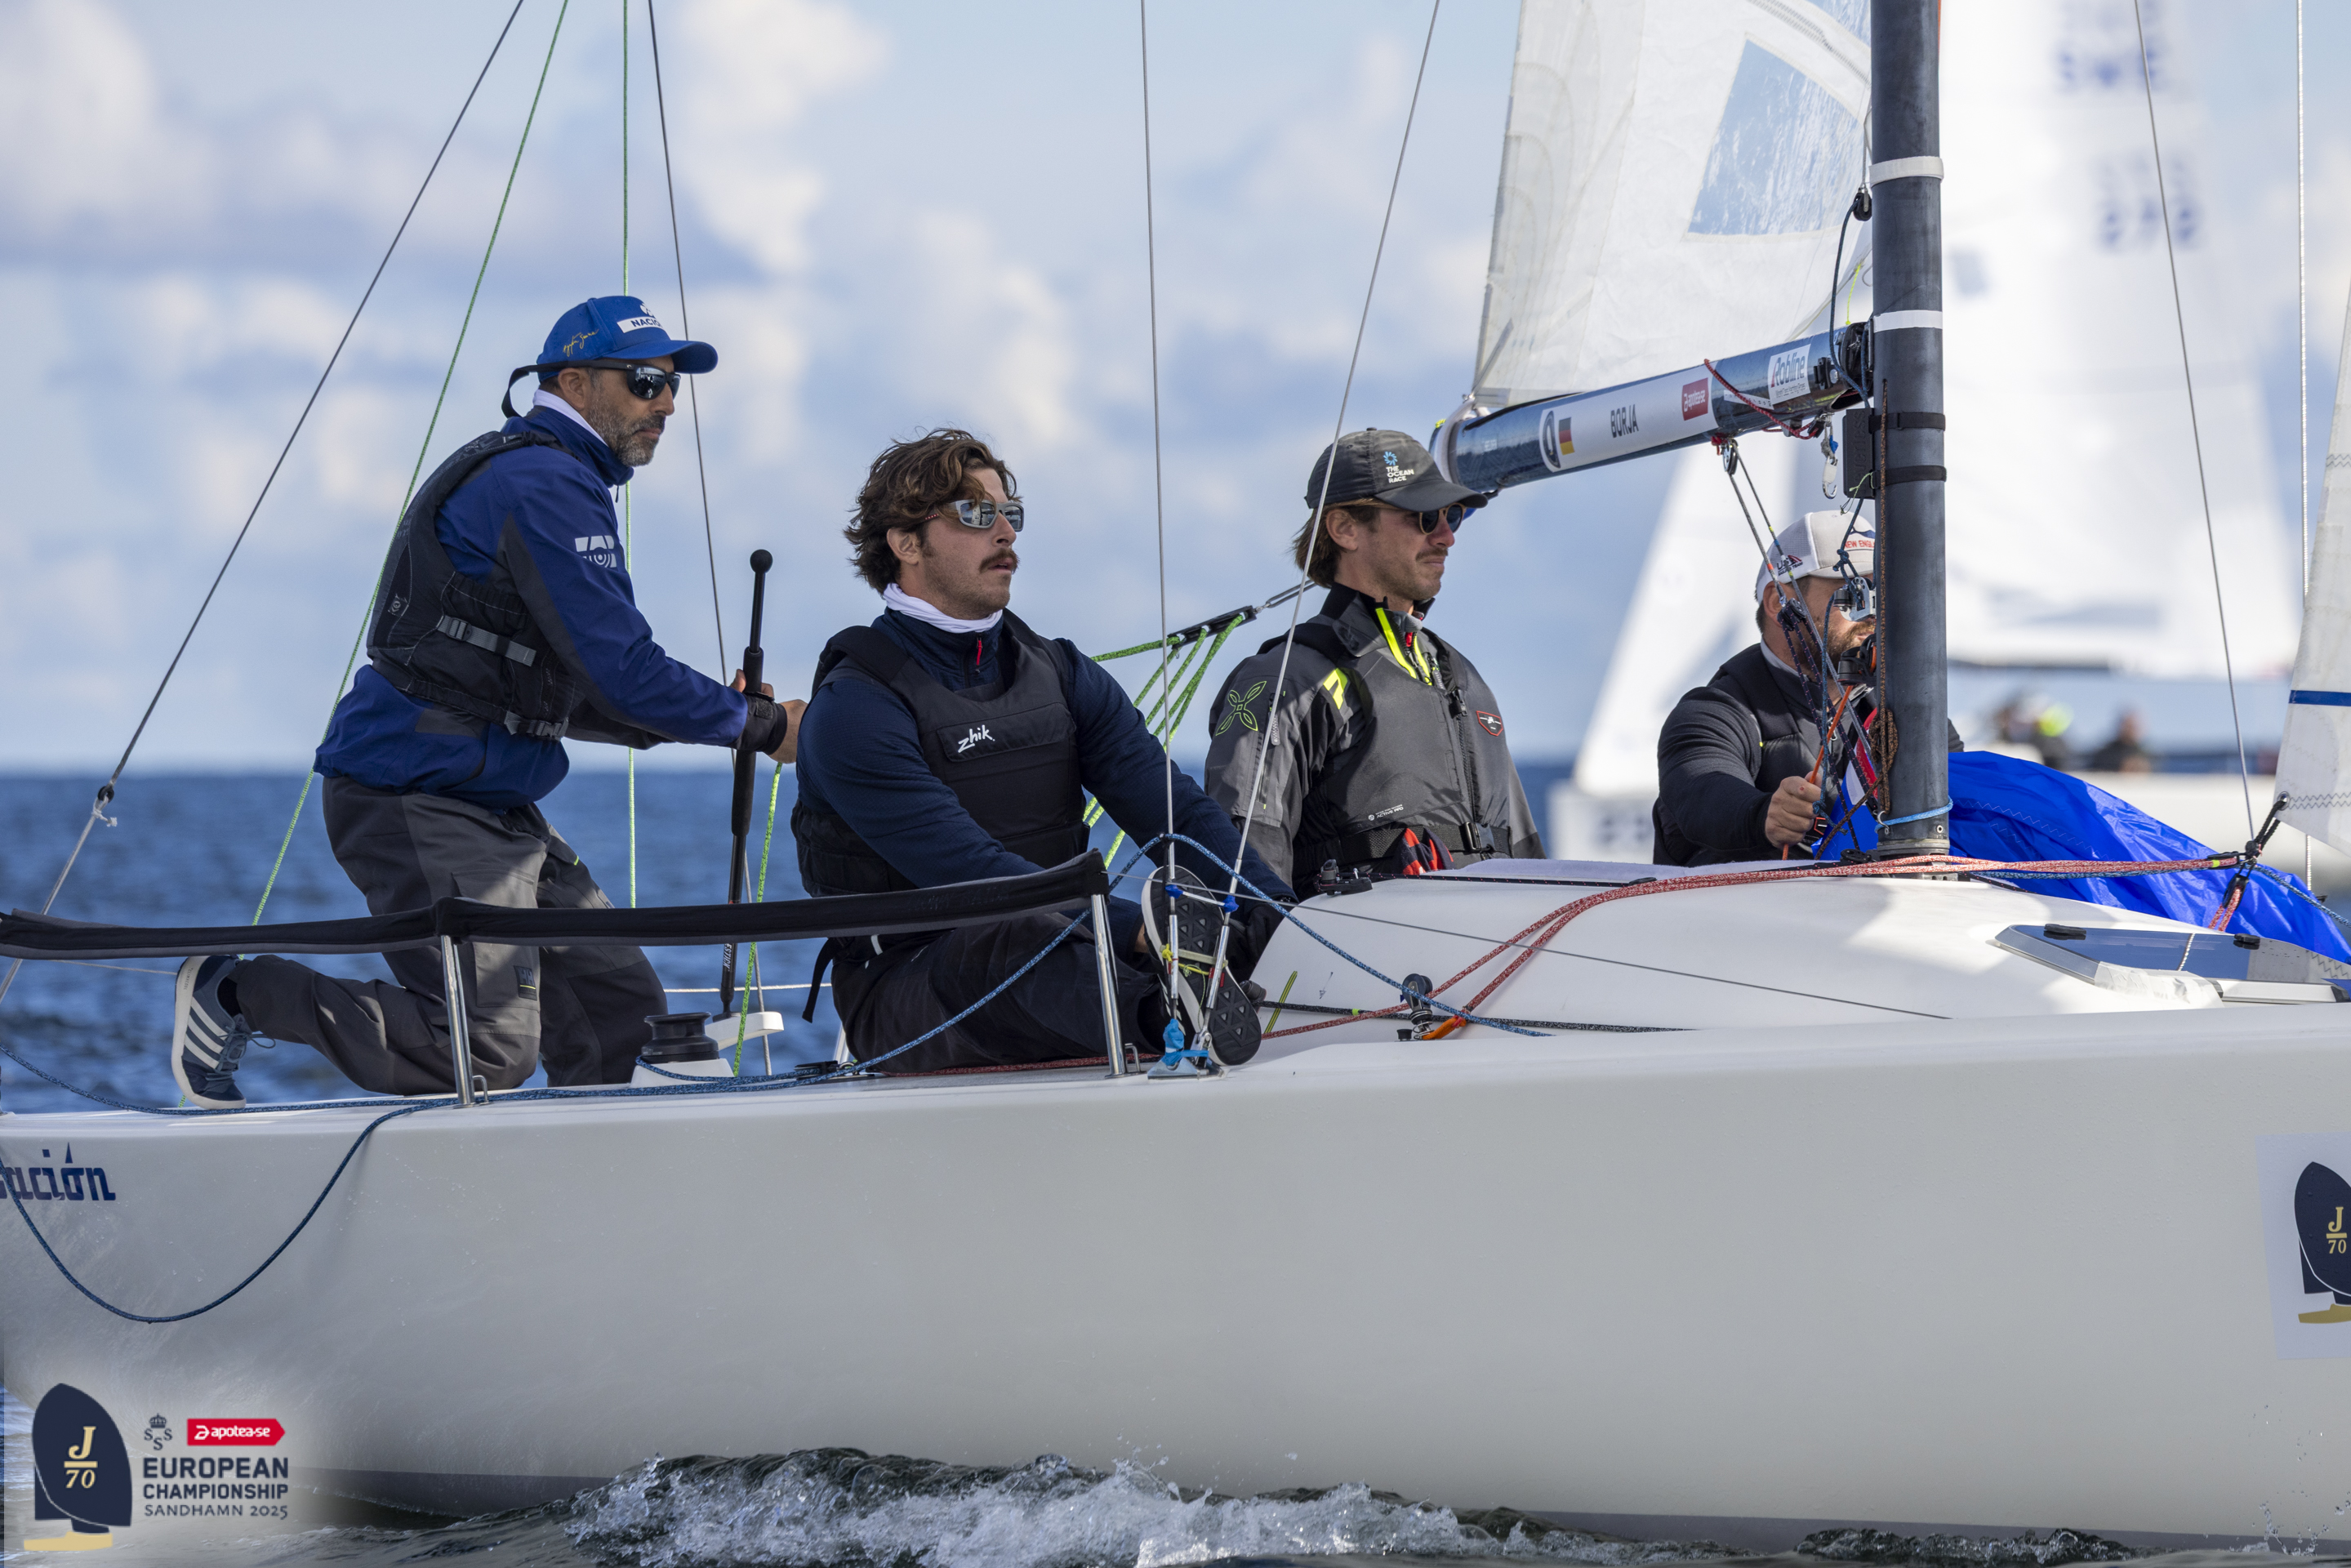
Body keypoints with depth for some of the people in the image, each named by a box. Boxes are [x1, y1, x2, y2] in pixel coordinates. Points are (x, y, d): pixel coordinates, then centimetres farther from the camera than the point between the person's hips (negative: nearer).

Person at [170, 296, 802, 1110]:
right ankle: (237, 992, -4)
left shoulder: (546, 478, 22)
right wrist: (759, 726, -5)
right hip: (415, 800, -11)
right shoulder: (543, 481, -12)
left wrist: (699, 716, 13)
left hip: (493, 810, 11)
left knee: (624, 1013, 4)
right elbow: (620, 669, -18)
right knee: (491, 1046, -17)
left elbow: (559, 689, 25)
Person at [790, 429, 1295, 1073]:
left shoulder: (1062, 676, 14)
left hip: (1050, 962, 6)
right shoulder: (854, 710, -8)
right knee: (1014, 937, -38)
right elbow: (967, 869, -20)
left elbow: (1174, 808, 2)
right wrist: (1139, 927, -31)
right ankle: (1166, 1016, -62)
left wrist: (1275, 906, -18)